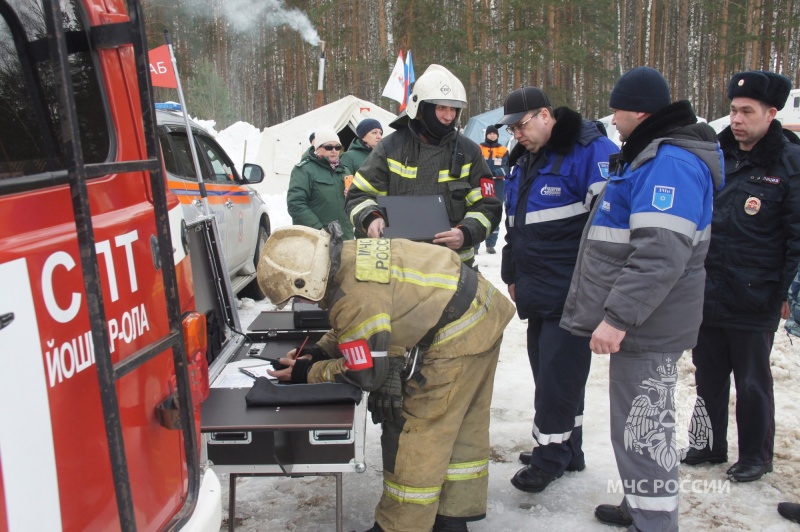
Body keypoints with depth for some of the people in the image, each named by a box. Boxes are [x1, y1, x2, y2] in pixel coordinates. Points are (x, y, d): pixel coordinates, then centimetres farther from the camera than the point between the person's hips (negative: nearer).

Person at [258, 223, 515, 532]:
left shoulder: (355, 297, -25)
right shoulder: (350, 256, 3)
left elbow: (367, 374, -13)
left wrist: (308, 373, -2)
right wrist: (319, 351, 9)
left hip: (457, 337, -10)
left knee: (419, 433, 1)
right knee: (464, 425, 18)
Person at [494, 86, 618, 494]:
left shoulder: (590, 151, -13)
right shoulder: (523, 162, 15)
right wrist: (513, 275, 25)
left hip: (572, 296, -9)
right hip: (538, 294, 9)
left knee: (557, 375, -3)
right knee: (549, 371, 15)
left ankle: (549, 456, 12)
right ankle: (567, 450, 29)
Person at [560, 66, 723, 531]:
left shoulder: (670, 162, -20)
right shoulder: (652, 156, 15)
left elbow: (662, 253, -29)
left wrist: (617, 316, -29)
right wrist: (617, 312, 25)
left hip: (647, 328, -11)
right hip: (639, 319, 11)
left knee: (642, 431, -2)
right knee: (642, 424, 21)